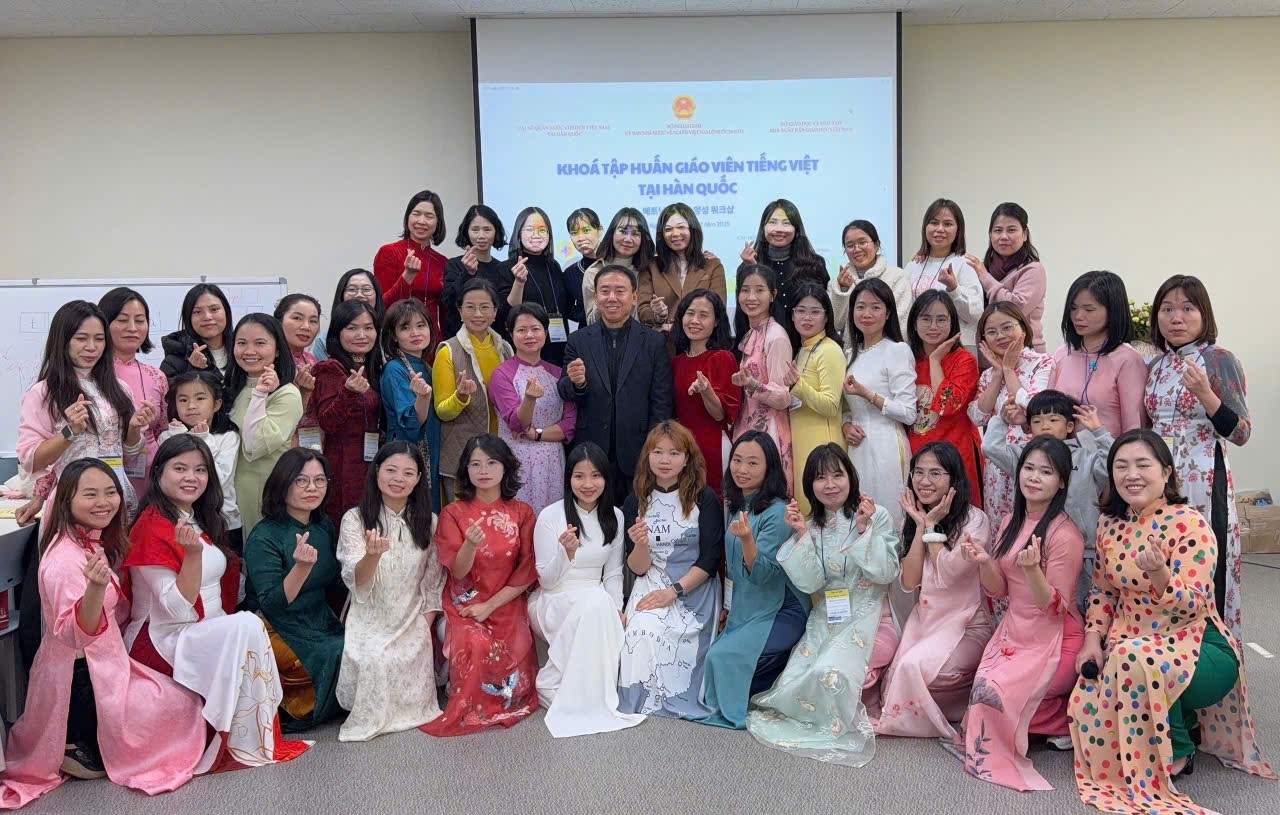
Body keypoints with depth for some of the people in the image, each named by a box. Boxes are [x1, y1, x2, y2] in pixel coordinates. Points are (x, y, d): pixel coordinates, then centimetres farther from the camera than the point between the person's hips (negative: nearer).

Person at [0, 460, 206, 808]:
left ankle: (80, 745, 15)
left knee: (176, 696, 22)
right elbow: (75, 632, -35)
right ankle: (86, 751, 0)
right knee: (183, 705, -5)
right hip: (81, 679, -10)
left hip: (100, 664, 10)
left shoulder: (93, 544, 6)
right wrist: (95, 587, -50)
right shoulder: (66, 557, -24)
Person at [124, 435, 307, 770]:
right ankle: (243, 748, -18)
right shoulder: (152, 528, -14)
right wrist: (193, 552, -31)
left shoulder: (202, 521, 12)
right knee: (247, 627, -28)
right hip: (160, 640, -8)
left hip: (209, 634, 8)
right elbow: (178, 609, -20)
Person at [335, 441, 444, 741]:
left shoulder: (427, 521, 5)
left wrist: (424, 628, -1)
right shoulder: (355, 519, -4)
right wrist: (373, 555, -37)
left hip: (413, 624, 1)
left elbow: (433, 581, 10)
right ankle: (369, 716, 3)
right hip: (369, 623, -1)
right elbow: (357, 582, -15)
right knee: (372, 663, -29)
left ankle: (406, 711, 10)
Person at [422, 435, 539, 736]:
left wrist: (490, 605, -9)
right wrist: (470, 545, -30)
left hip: (507, 607, 1)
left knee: (510, 661, -23)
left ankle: (507, 701, 11)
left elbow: (527, 571, 1)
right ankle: (470, 711, -5)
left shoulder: (522, 513, 5)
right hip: (464, 608, -1)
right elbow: (458, 572, -7)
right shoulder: (453, 513, 1)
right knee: (477, 647, -32)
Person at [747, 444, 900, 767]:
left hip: (864, 614, -4)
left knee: (829, 672, -28)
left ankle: (840, 727, 0)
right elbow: (809, 583, -4)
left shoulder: (878, 516, -3)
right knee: (792, 681, -12)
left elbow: (887, 573, -10)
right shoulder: (812, 525, 7)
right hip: (825, 616, 4)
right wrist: (802, 535, -11)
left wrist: (864, 529, -18)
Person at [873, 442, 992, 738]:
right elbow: (909, 581, -3)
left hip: (965, 624, -5)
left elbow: (948, 574, -20)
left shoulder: (975, 521, -10)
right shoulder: (911, 521, 9)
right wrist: (920, 526, -7)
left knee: (915, 666, -29)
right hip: (923, 618, 5)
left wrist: (932, 526, -11)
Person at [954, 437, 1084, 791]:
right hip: (1013, 629, 6)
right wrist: (983, 563, -12)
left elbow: (1055, 607, -16)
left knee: (993, 693, -21)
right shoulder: (1011, 523, 6)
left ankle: (1067, 719, 5)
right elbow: (1000, 590, 8)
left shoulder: (1065, 534, -16)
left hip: (1053, 640, -6)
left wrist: (1032, 569, -34)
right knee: (982, 687, -15)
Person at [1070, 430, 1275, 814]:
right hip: (1130, 642, 6)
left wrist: (1159, 575, -40)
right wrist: (1093, 639, -4)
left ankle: (1177, 753, -8)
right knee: (1087, 702, -19)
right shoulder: (1110, 524, 3)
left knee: (1138, 661, -38)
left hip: (1195, 643, -6)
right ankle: (1180, 722, 13)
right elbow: (1102, 591, 11)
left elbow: (1191, 605, -20)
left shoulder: (1189, 524, -14)